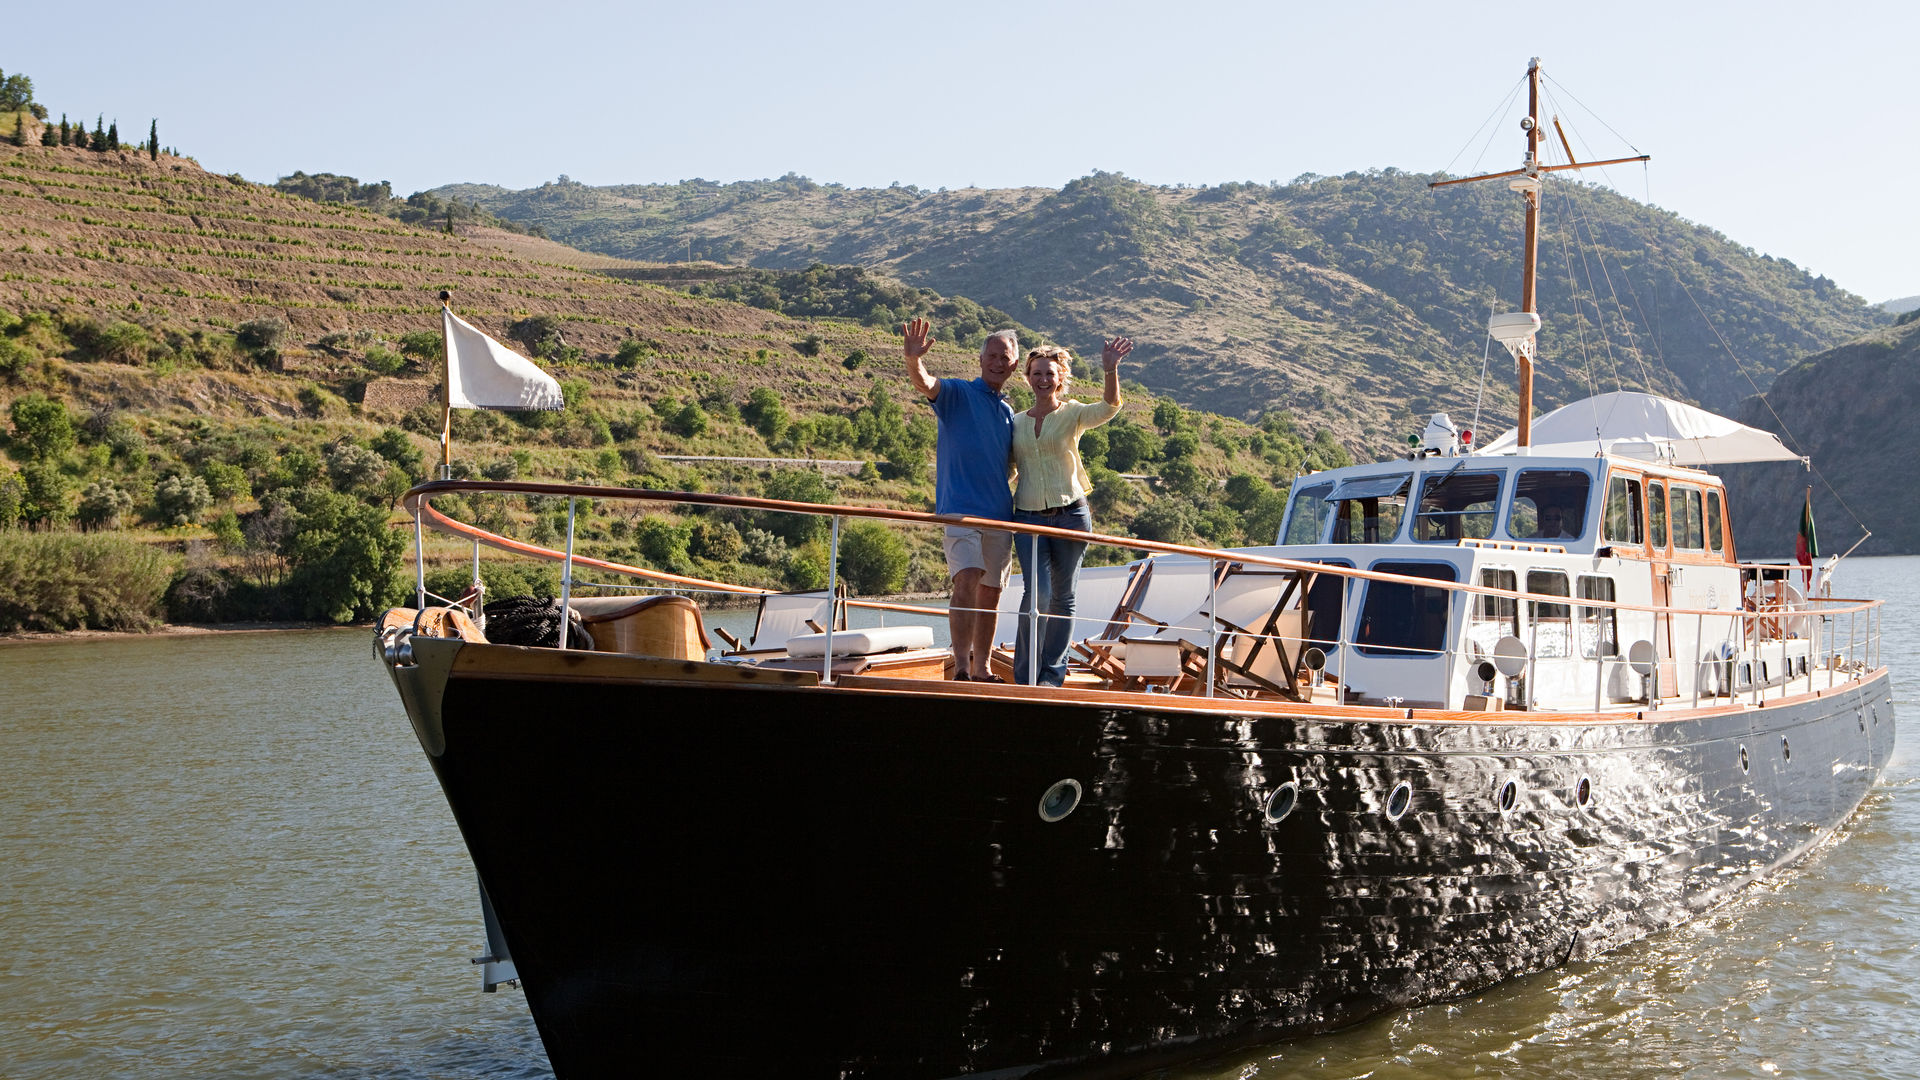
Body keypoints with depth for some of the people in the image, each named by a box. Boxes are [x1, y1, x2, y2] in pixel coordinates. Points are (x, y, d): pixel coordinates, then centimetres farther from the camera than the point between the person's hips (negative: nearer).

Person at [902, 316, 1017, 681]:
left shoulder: (1008, 413, 19)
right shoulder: (957, 393, 2)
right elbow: (924, 384, -20)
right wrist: (913, 359, -40)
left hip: (1000, 514, 6)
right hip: (961, 510, -6)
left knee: (991, 593, 9)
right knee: (967, 581, -20)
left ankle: (981, 668, 18)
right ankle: (961, 665, -22)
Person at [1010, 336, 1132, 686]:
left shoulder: (1073, 414, 2)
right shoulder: (1017, 423, 11)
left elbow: (1110, 407, -17)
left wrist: (1111, 370, -33)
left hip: (1070, 515, -1)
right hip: (1029, 517, 1)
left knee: (1063, 597, 4)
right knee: (1037, 592, -13)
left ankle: (1052, 675, 16)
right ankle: (1025, 677, -2)